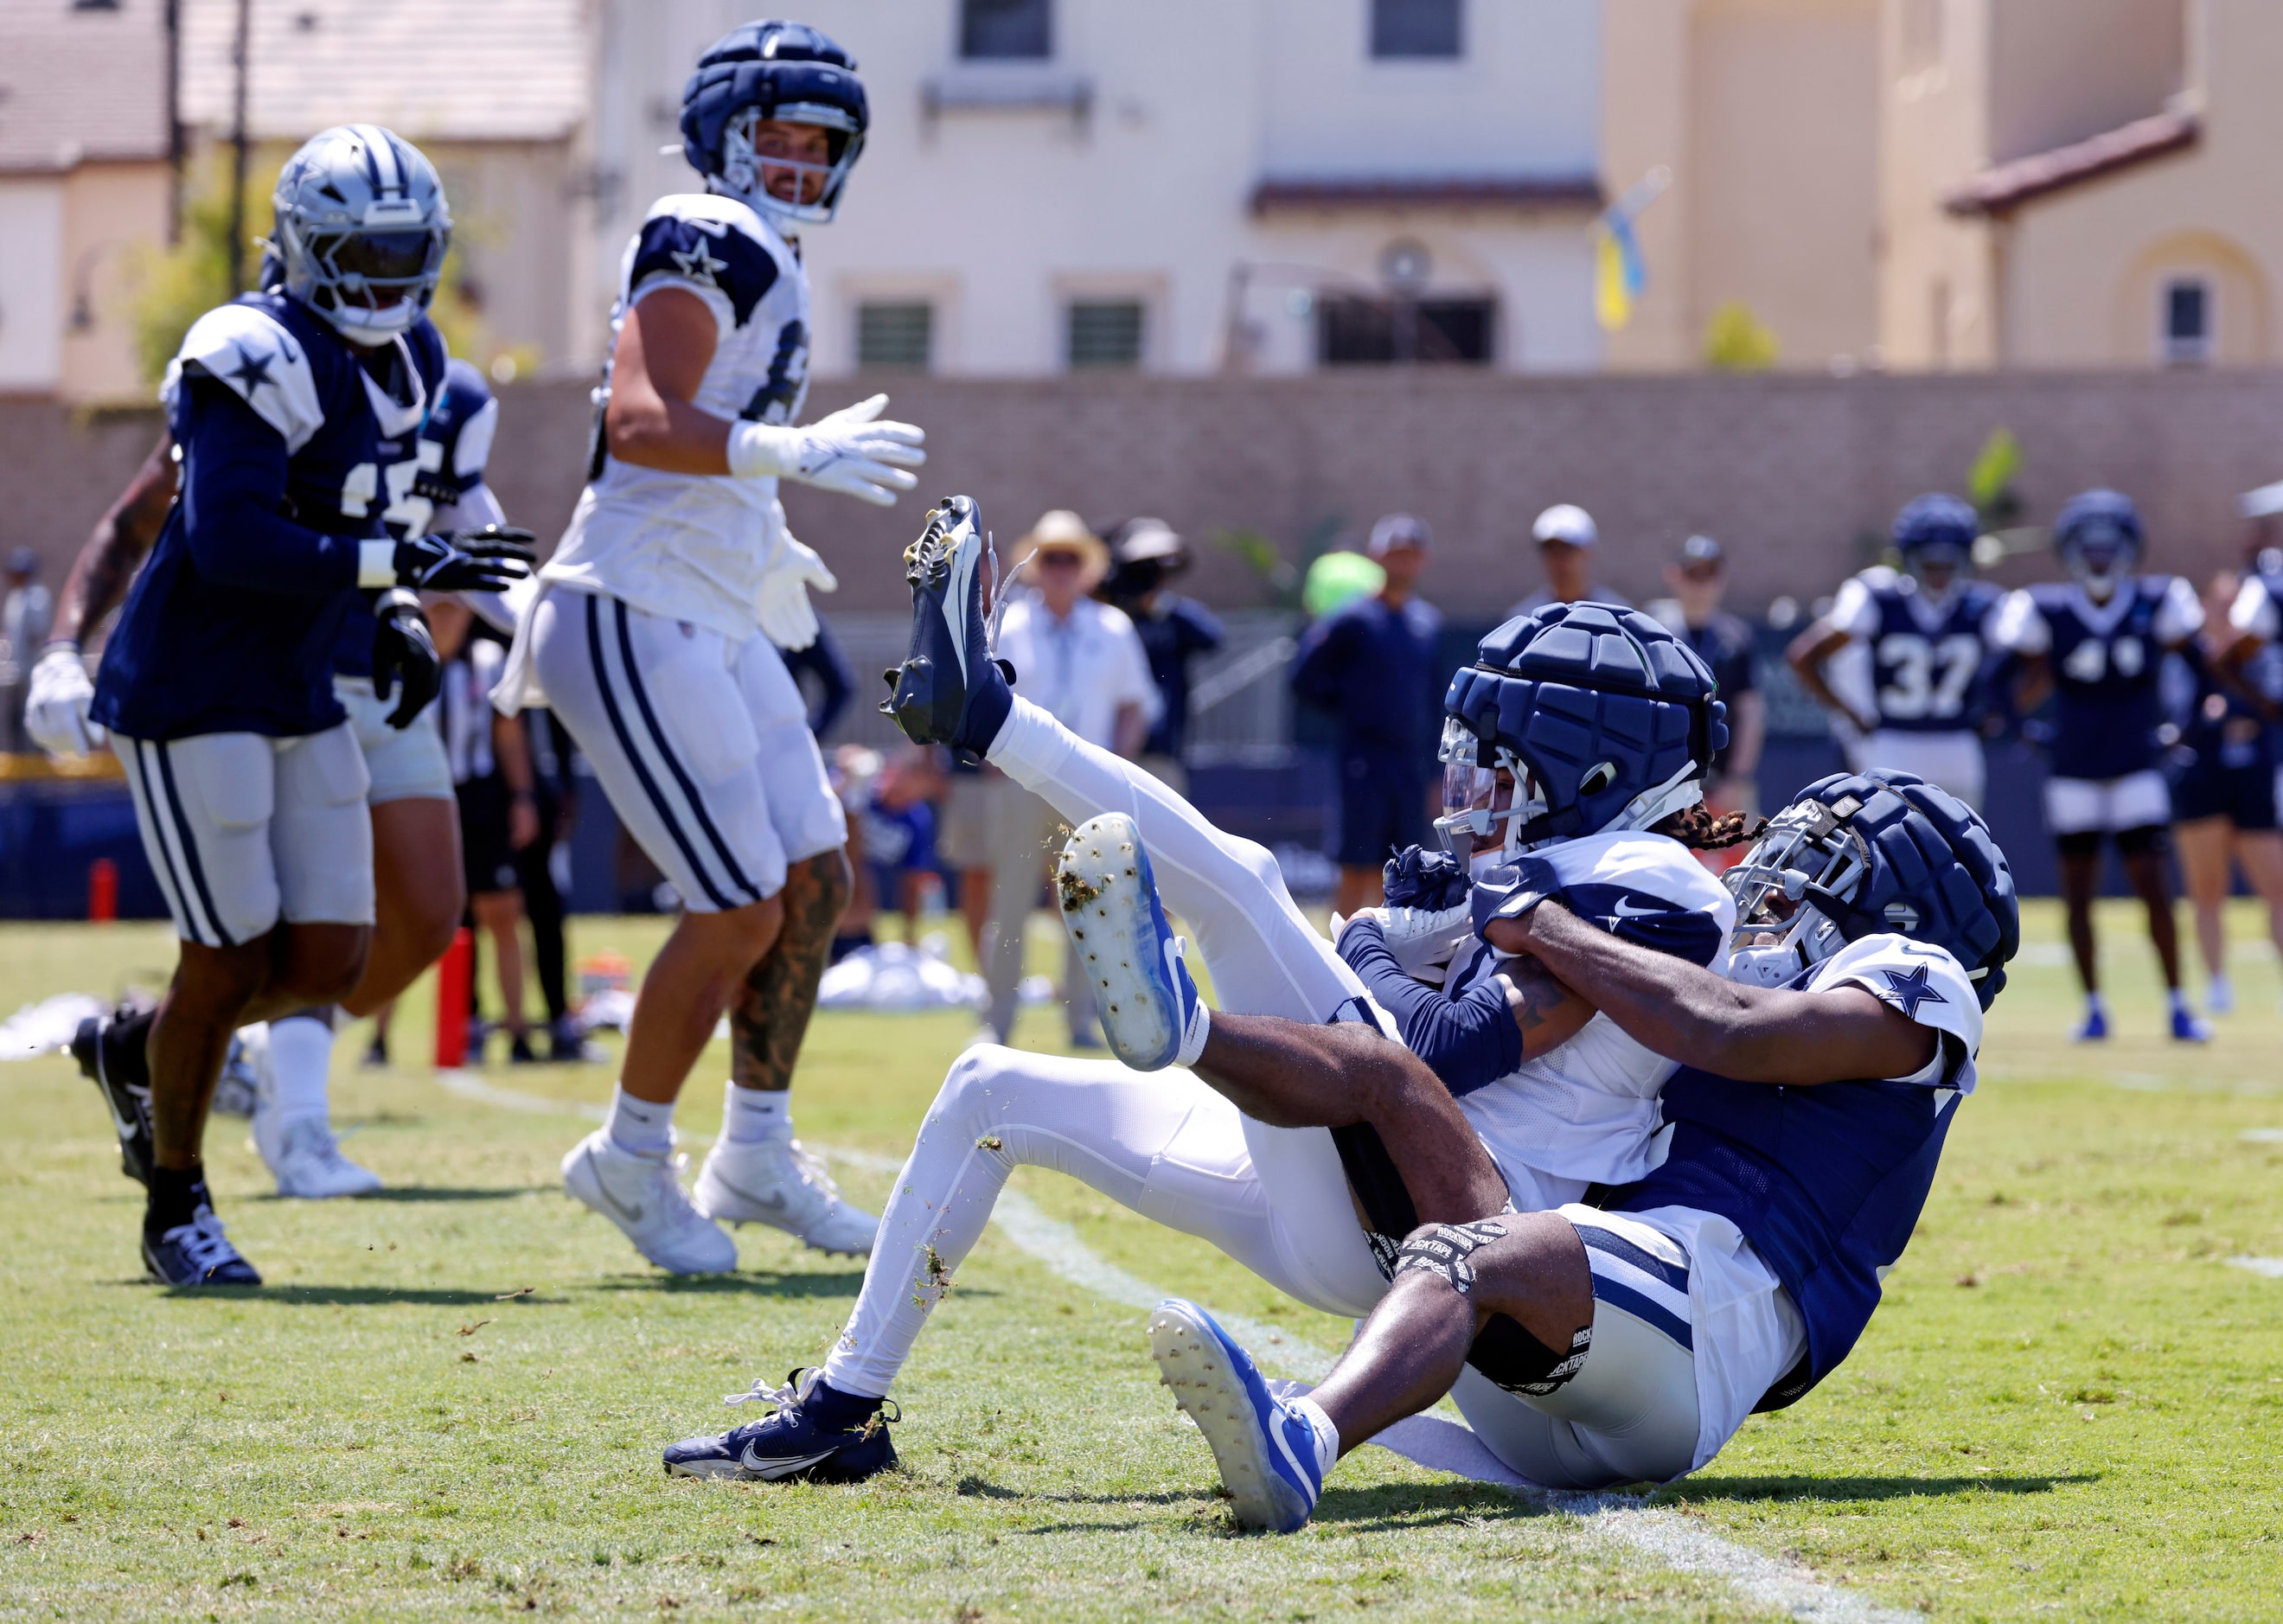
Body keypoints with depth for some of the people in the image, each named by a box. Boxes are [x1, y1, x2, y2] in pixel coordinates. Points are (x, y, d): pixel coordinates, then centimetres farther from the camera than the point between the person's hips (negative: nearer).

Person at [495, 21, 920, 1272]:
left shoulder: (760, 262, 19)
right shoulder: (707, 244, -12)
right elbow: (637, 424, -25)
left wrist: (757, 549, 33)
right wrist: (792, 452, -35)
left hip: (711, 627, 10)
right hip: (634, 621, -10)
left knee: (815, 882, 9)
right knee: (741, 909, -9)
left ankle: (756, 1155, 20)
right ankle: (631, 1160, 8)